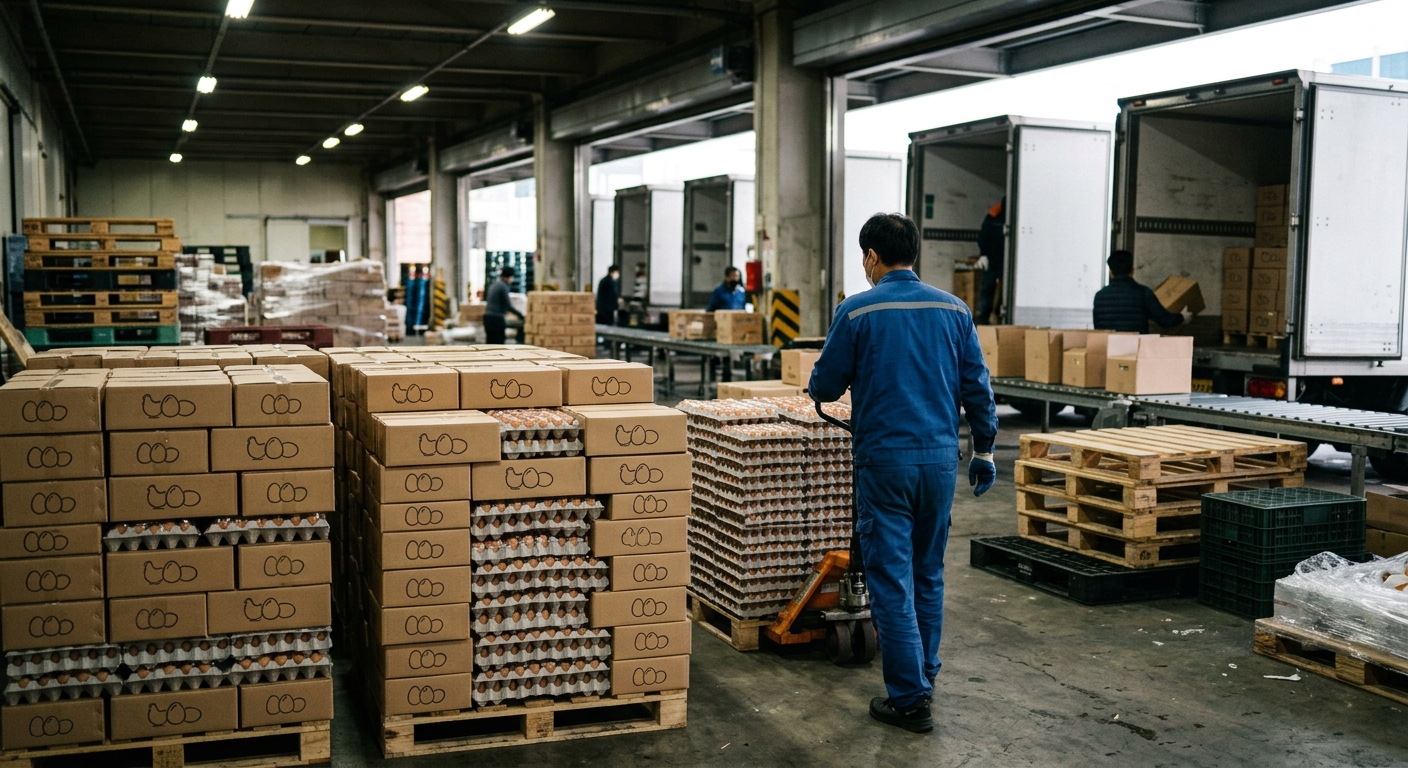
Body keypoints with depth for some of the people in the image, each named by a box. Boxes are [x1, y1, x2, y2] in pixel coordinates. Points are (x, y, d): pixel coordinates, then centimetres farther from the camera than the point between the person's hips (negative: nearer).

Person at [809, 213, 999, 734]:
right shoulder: (953, 309, 4)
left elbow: (825, 386, 1)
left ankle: (909, 699, 1)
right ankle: (924, 672, 30)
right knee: (928, 573, 18)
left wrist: (819, 389, 24)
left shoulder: (858, 311, -7)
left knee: (892, 578, 0)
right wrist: (984, 450, 15)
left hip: (885, 460, -5)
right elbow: (977, 387, 6)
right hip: (941, 457, 5)